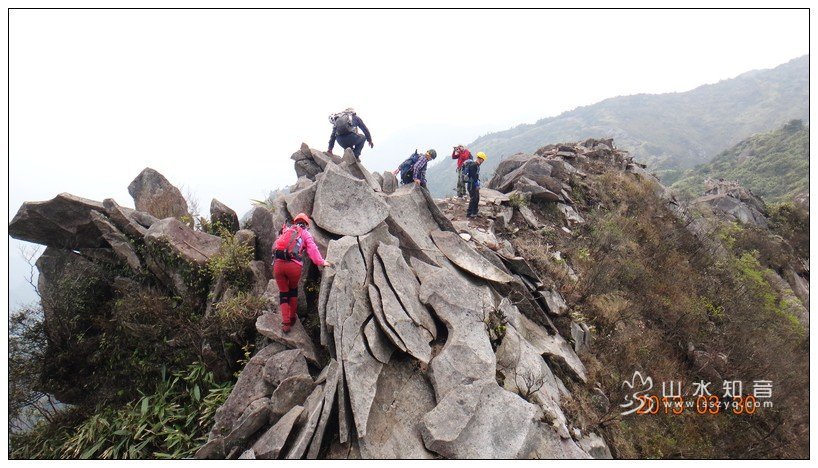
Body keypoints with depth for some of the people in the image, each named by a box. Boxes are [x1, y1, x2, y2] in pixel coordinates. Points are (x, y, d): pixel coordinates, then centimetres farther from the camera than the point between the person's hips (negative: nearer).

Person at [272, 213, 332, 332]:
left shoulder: (285, 230, 26)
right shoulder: (306, 234, 14)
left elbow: (276, 245, 20)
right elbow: (313, 250, 1)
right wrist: (321, 262, 0)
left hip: (278, 263, 2)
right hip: (293, 265, -2)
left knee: (283, 293, 15)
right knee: (293, 290, 25)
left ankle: (285, 323, 9)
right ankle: (292, 317, 30)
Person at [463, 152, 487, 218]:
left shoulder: (476, 165, 14)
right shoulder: (473, 165, -18)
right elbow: (473, 176, -23)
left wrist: (478, 185, 15)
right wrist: (477, 185, -20)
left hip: (475, 185, 10)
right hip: (471, 184, -10)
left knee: (477, 198, 14)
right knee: (473, 199, -7)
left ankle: (474, 213, 22)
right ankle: (469, 213, -2)